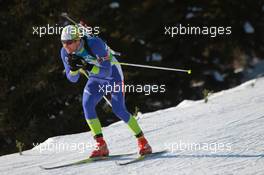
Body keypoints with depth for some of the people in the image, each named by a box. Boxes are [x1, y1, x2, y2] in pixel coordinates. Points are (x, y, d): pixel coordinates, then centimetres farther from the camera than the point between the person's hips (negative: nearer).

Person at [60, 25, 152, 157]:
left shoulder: (94, 44, -34)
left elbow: (106, 71, -33)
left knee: (118, 110, -15)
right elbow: (72, 78, -10)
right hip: (96, 79, 5)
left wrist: (87, 67, -47)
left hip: (113, 74, -5)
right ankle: (101, 146, -15)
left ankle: (143, 142, 1)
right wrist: (74, 68, -32)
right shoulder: (65, 53, -16)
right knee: (87, 104, -19)